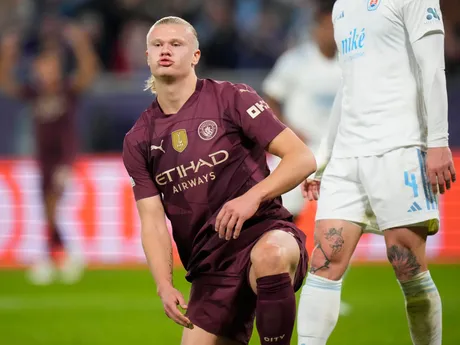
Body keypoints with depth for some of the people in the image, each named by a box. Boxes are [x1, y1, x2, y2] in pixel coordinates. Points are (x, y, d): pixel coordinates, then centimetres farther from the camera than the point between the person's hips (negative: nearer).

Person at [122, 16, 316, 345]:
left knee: (269, 255, -40)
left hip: (264, 231, -5)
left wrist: (253, 197, -20)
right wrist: (164, 285, -8)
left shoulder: (231, 98, 0)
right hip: (210, 266, 5)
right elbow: (153, 221, 9)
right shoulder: (138, 141, 12)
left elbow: (302, 158, -4)